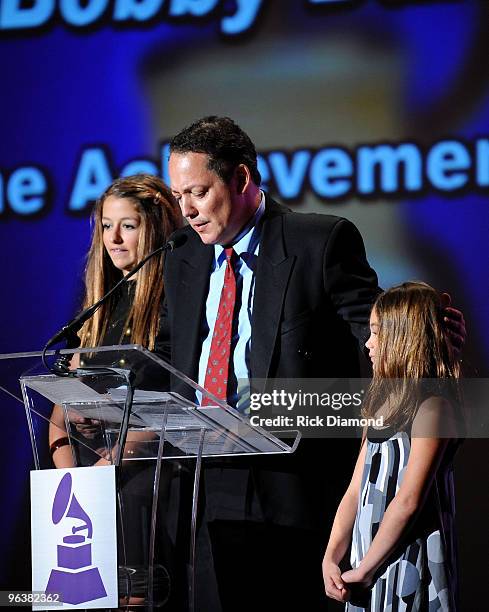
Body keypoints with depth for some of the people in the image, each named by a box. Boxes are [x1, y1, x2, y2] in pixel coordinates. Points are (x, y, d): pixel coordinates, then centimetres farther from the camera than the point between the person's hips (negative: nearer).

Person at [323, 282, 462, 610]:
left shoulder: (432, 405, -11)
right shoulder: (383, 404, 14)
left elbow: (408, 502, -18)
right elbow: (356, 491, 10)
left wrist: (363, 570, -14)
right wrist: (331, 559, -2)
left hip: (410, 564, -7)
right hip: (370, 566, 7)